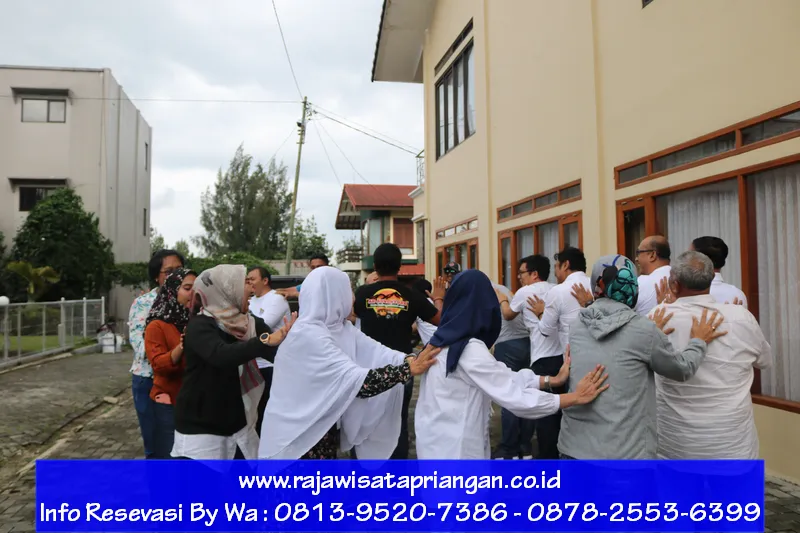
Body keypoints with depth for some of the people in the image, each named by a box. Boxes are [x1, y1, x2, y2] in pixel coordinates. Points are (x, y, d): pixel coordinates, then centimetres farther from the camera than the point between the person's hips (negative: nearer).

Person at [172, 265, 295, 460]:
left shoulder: (251, 324, 1)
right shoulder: (200, 325, -16)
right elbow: (221, 355, -35)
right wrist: (265, 341, -41)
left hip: (239, 426, 5)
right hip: (200, 429, -5)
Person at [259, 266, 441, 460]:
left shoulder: (340, 327, 2)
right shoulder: (308, 335, -26)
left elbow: (374, 351, -8)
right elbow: (357, 381, -31)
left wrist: (411, 360, -24)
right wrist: (410, 369, -29)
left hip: (326, 426, 8)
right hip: (299, 434, -8)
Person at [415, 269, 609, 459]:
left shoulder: (444, 340, 4)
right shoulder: (469, 349, -22)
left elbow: (502, 377, 3)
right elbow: (515, 397, -23)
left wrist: (552, 380, 0)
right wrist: (576, 397, -14)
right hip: (454, 452, -8)